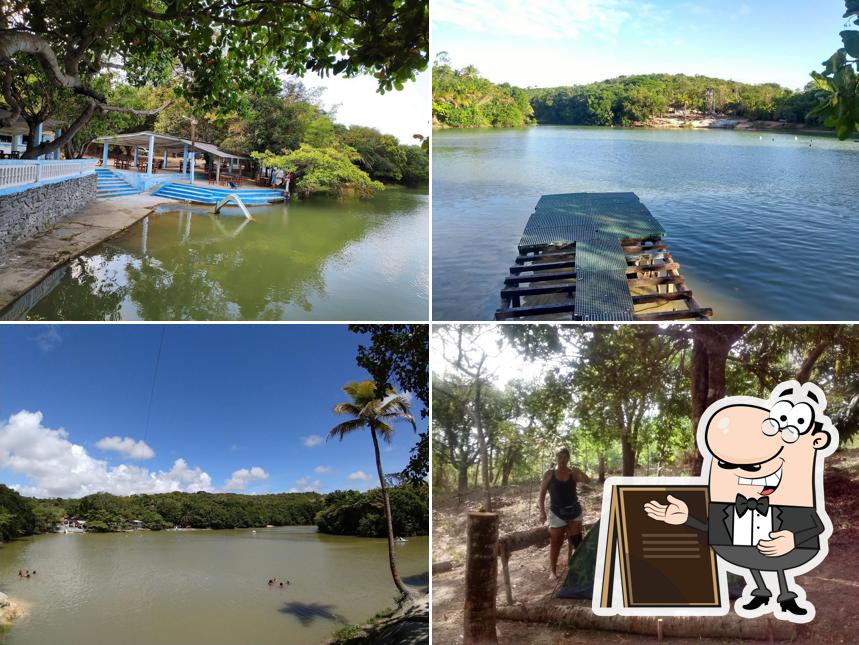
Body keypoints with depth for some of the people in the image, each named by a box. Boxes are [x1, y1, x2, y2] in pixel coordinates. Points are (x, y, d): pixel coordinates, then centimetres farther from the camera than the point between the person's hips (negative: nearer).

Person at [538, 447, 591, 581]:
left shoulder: (573, 473, -1)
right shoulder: (549, 474, -5)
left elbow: (588, 481, -13)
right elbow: (542, 494, -2)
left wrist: (578, 472, -31)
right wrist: (542, 511, -10)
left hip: (574, 511, 2)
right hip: (557, 513, -2)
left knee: (576, 541, 2)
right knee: (555, 543, 1)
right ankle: (553, 571, 11)